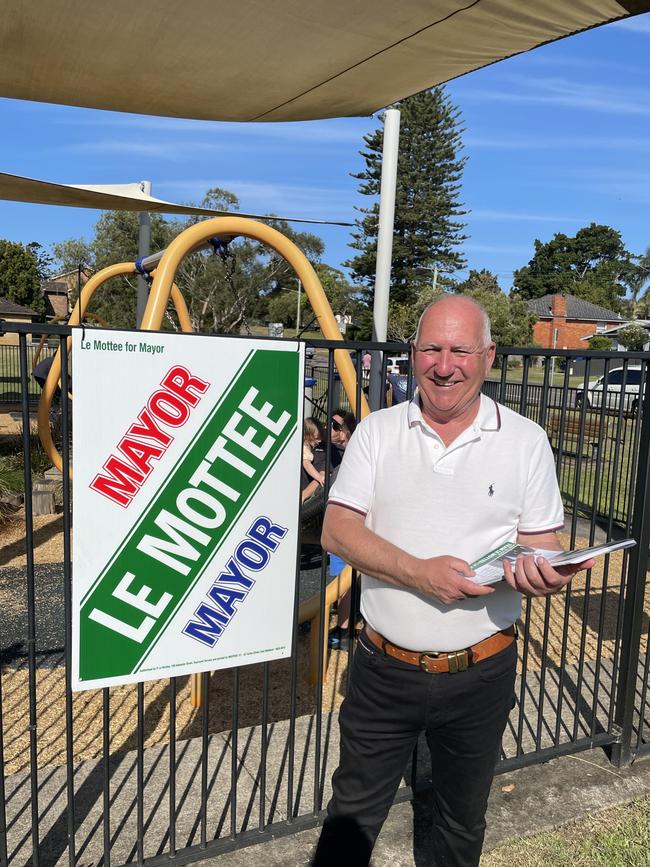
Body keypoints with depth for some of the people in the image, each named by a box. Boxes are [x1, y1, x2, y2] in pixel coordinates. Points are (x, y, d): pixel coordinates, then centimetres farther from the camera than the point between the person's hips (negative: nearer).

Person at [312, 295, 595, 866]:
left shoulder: (526, 440, -3)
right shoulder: (377, 431, -3)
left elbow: (544, 547, 0)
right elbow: (337, 530, -9)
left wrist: (541, 573, -25)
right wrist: (420, 573, -24)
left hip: (480, 675, 1)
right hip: (384, 669, 0)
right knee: (352, 817, 16)